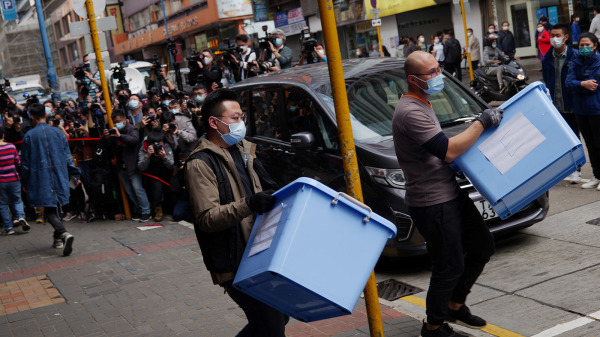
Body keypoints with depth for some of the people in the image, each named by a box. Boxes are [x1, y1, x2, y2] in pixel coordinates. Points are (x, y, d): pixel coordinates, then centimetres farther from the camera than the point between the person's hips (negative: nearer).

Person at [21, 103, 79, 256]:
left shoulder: (29, 136, -5)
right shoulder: (58, 132, 5)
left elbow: (25, 163, 0)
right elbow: (68, 157, 7)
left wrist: (25, 183, 10)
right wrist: (75, 175, 14)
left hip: (41, 178, -4)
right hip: (60, 175, 4)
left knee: (50, 210, -6)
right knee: (55, 206, 19)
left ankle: (64, 234, -29)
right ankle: (58, 238, 24)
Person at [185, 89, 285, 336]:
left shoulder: (243, 151, 14)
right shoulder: (200, 164, -12)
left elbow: (267, 191, 27)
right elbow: (207, 218, -22)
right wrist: (248, 204, -34)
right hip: (235, 264, -8)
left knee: (279, 315, 17)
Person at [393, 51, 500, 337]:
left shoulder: (421, 105, 14)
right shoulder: (410, 112, -21)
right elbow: (448, 151, -26)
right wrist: (481, 123, -17)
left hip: (451, 194, 11)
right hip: (432, 204, -10)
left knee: (483, 246, 18)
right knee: (450, 267, -2)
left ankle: (455, 305, 33)